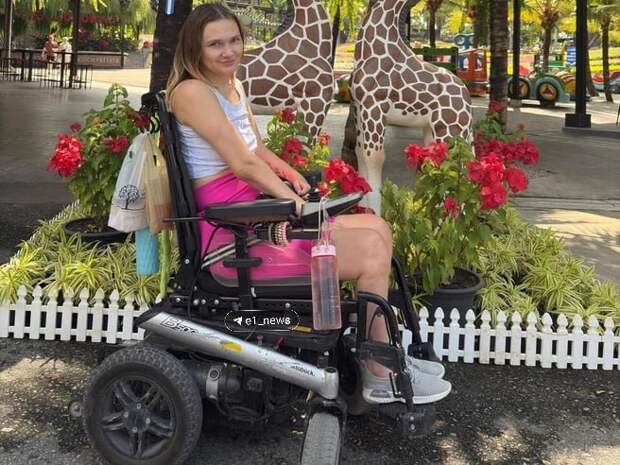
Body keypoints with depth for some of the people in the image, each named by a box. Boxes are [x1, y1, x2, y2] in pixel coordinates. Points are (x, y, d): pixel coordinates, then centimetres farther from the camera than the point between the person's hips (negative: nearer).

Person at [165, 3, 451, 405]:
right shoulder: (192, 91, -14)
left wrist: (290, 174, -1)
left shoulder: (234, 88, 16)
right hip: (231, 236, -10)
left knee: (377, 229, 5)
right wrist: (300, 204, -18)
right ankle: (382, 376, 1)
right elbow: (243, 164, -19)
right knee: (372, 251, -14)